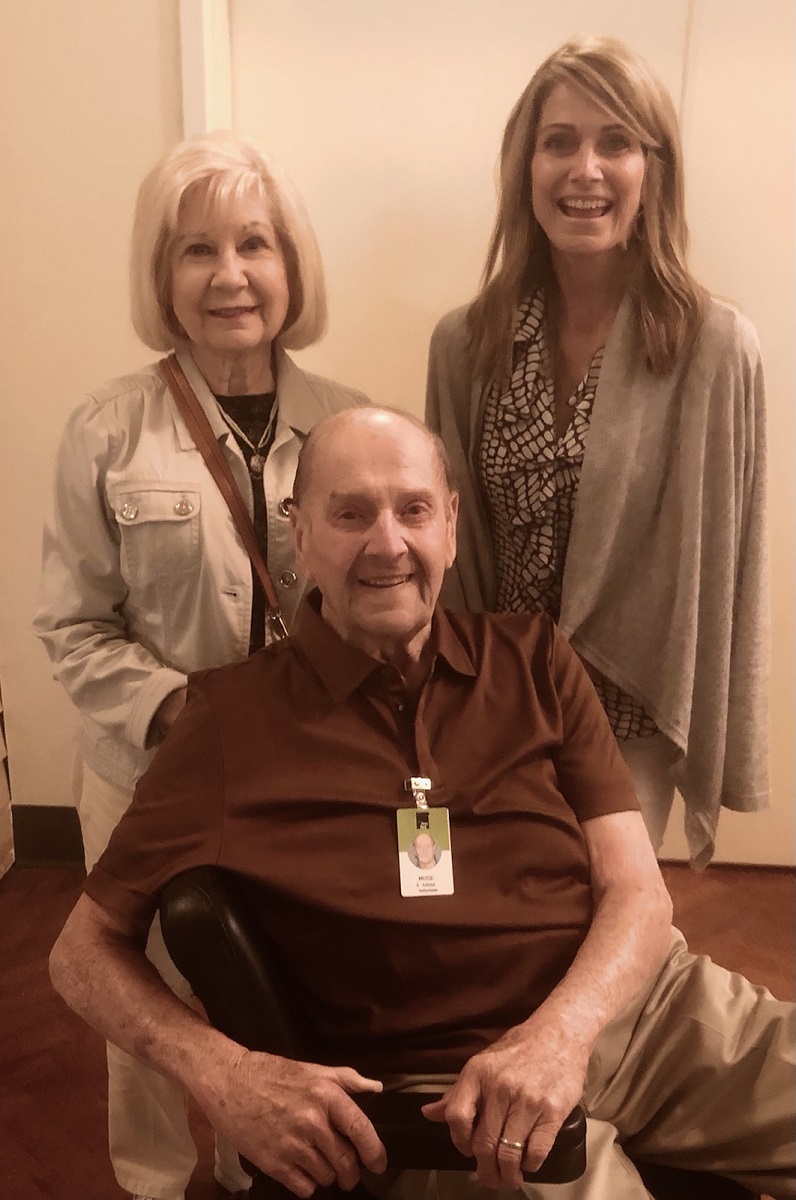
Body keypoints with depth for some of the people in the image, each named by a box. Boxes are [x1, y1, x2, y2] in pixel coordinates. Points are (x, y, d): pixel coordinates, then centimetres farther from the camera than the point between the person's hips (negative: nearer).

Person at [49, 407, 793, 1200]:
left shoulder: (533, 660, 3)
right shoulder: (234, 720, -6)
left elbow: (638, 891, 1)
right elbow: (85, 952, 1)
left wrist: (563, 1030, -19)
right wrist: (222, 1075, -16)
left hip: (633, 999, 4)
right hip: (433, 1079, -3)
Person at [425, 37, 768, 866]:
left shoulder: (715, 349, -14)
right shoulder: (465, 343, -4)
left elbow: (724, 570, -10)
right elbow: (452, 544, 1)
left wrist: (714, 764, -7)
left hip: (633, 719, -2)